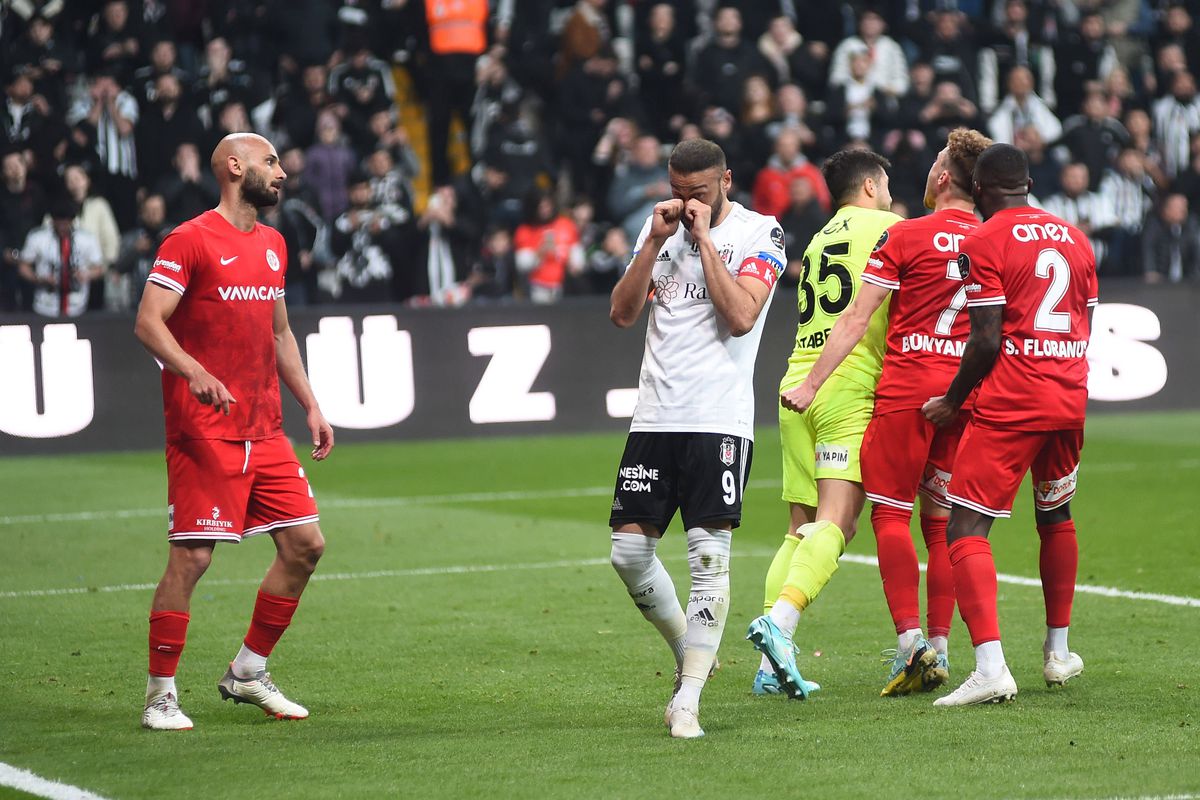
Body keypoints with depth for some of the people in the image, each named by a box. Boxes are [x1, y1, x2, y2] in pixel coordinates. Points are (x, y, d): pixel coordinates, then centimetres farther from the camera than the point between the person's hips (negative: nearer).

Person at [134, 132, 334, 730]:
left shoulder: (272, 244, 16)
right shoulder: (190, 241, -8)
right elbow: (148, 322, -15)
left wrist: (310, 406, 20)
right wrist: (195, 372, -31)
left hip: (265, 430, 8)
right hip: (203, 430, -8)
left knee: (304, 544, 4)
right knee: (191, 556, -10)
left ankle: (248, 672, 18)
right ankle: (161, 694, -1)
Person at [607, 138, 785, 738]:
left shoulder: (759, 233, -2)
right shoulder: (659, 227, 13)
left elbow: (741, 316, -16)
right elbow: (622, 314, 7)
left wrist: (705, 239, -12)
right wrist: (654, 243, -3)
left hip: (720, 419, -5)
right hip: (655, 415, 5)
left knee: (709, 558, -11)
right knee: (629, 553, 2)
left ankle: (688, 700, -10)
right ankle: (690, 655, 26)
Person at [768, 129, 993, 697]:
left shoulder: (905, 237, -6)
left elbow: (856, 320, -6)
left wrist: (811, 384, -1)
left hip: (907, 388, -4)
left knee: (890, 513, 0)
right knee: (940, 521, 10)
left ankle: (909, 639, -13)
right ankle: (938, 650, 7)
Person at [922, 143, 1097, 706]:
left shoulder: (984, 242, -8)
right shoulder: (1074, 239, 13)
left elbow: (987, 341, -12)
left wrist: (952, 401, 1)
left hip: (1009, 405, -7)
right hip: (1070, 401, 7)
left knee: (965, 528, -8)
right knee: (1055, 516, 26)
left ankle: (990, 668, -23)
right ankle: (1058, 651, 36)